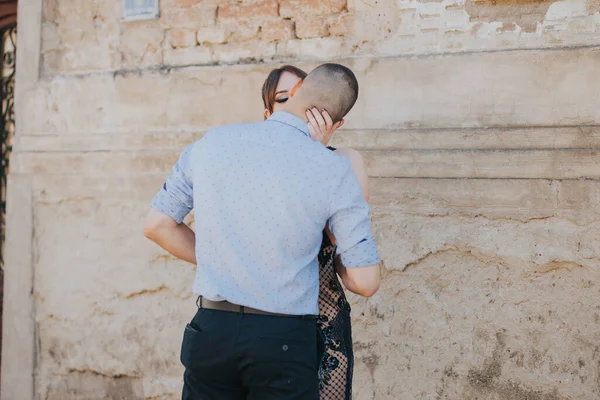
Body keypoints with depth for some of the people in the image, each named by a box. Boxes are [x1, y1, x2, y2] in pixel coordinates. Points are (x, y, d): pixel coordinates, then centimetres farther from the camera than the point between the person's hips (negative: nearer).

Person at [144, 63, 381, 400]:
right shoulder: (335, 170, -9)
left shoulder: (211, 142, 0)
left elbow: (157, 225, 7)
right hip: (283, 339, -2)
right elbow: (365, 282, -8)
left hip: (211, 330, 3)